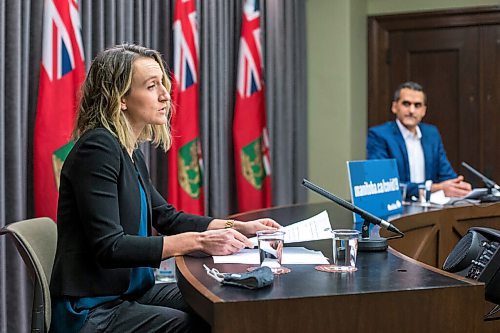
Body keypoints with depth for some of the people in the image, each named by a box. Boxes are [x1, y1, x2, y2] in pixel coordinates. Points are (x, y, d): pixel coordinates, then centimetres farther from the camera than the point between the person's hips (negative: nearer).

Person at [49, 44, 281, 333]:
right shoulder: (98, 147, -17)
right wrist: (198, 241, -26)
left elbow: (167, 217, 19)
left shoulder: (131, 153, 11)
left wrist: (238, 227, 7)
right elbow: (109, 246, -24)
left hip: (131, 292, 9)